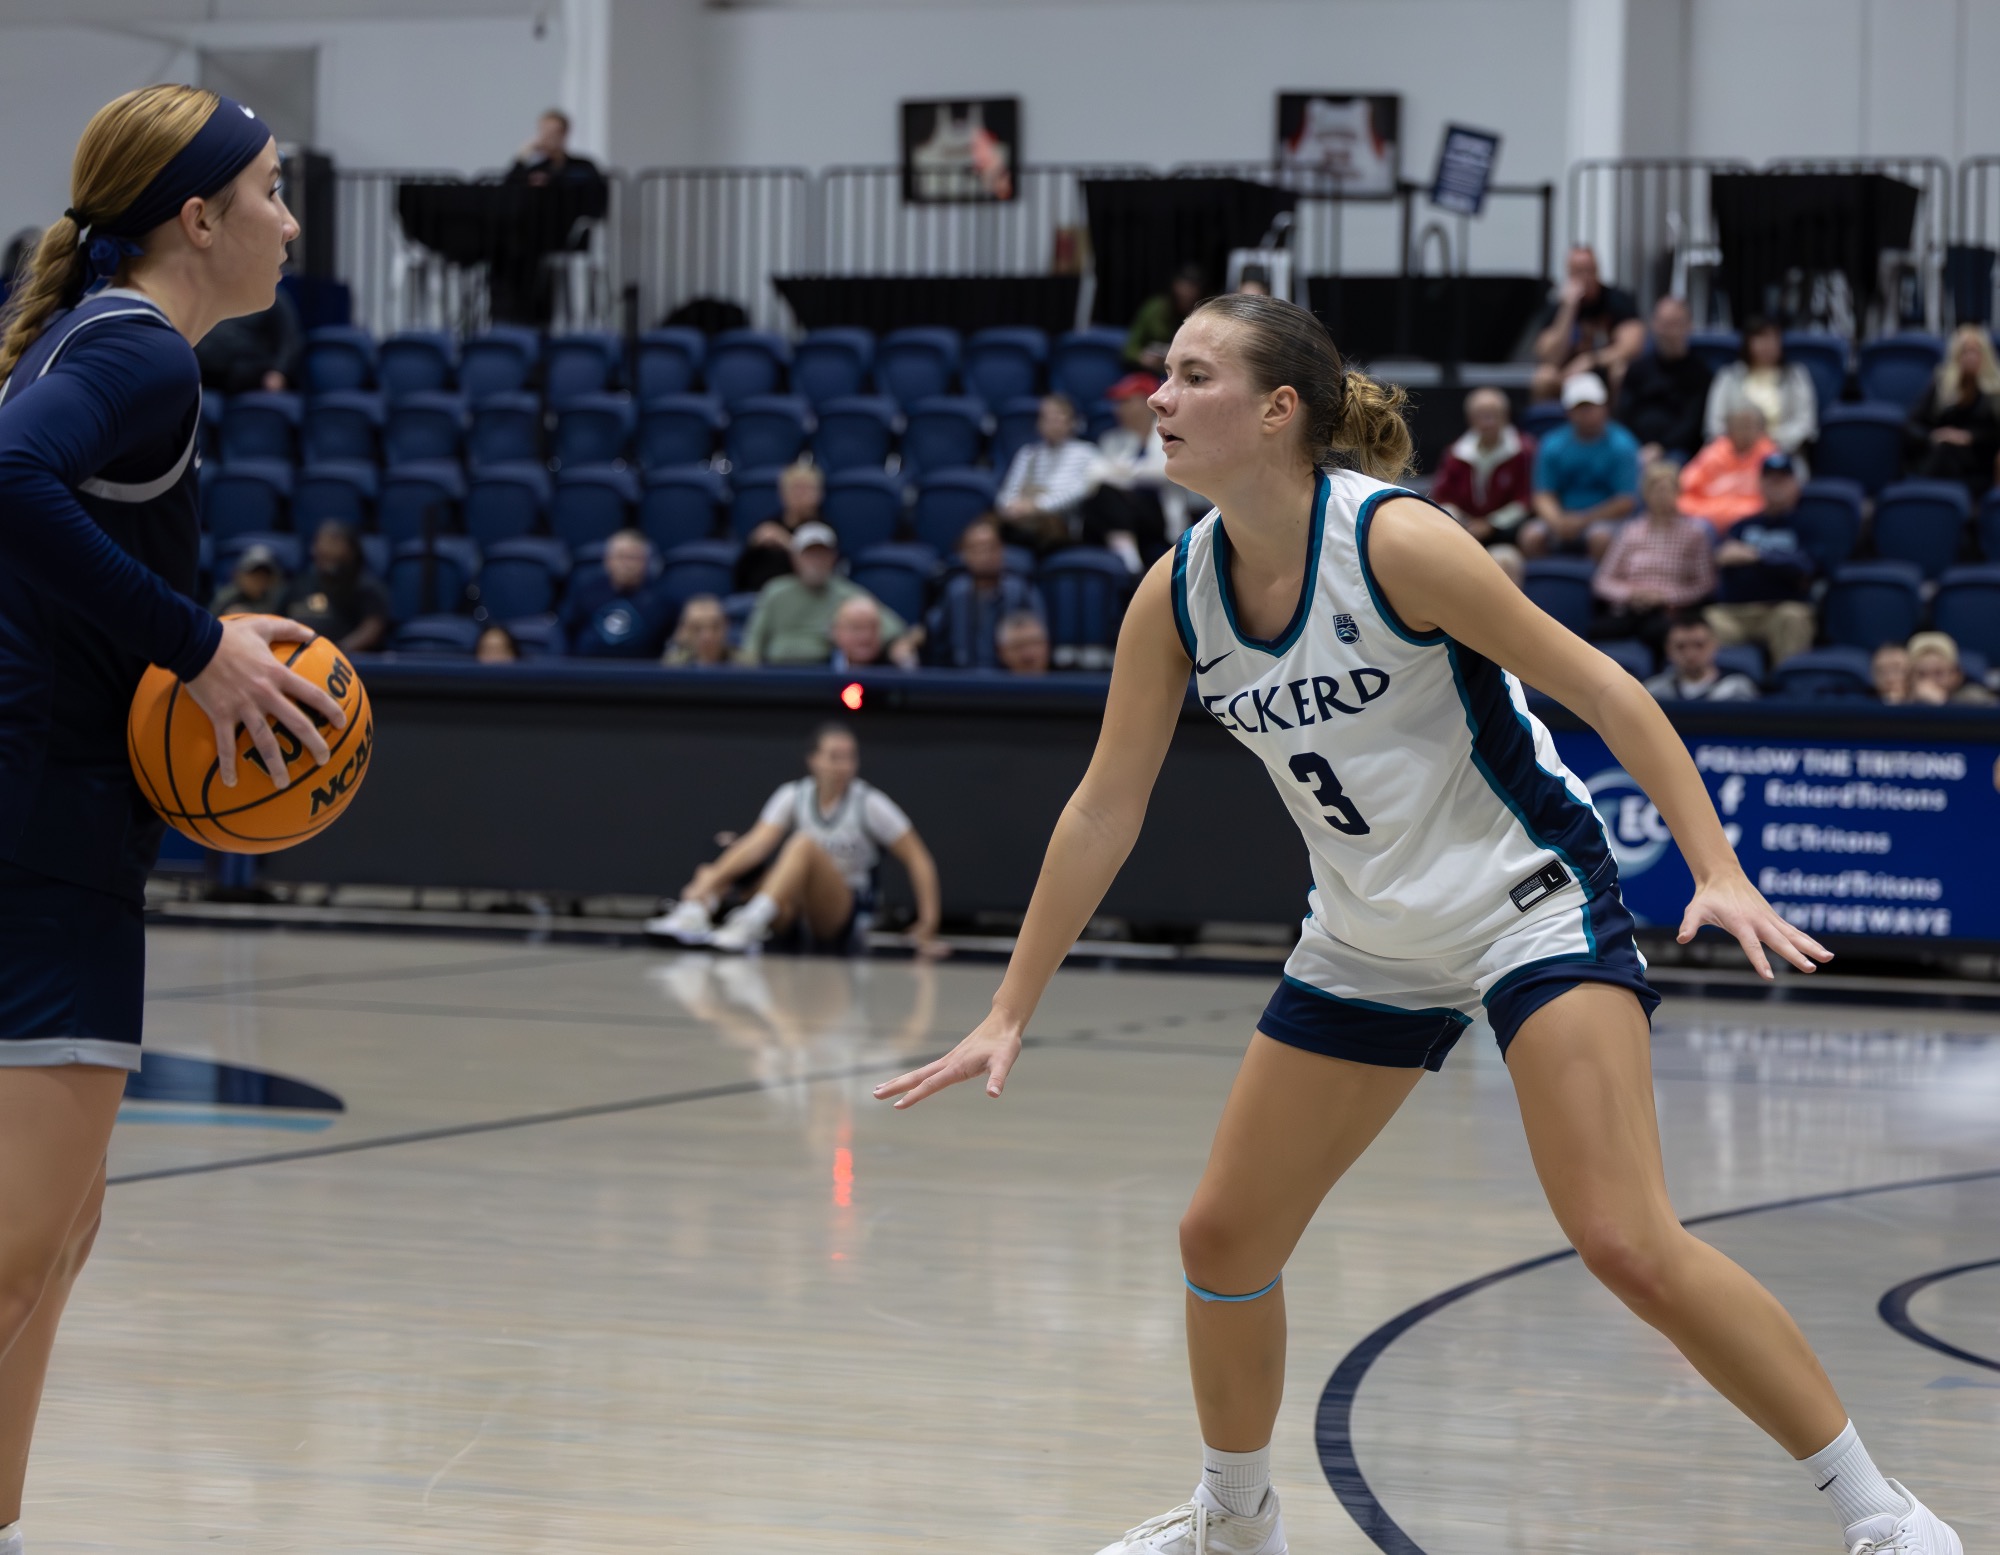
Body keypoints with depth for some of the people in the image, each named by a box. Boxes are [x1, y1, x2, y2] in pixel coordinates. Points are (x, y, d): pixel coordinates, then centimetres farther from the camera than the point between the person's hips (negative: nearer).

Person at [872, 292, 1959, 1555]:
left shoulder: (1393, 540, -22)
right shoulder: (1177, 596, -4)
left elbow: (1602, 690, -18)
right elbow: (1105, 810, 4)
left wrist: (1719, 869, -27)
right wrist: (1010, 1014, 5)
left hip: (1531, 902, -7)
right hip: (1368, 944, 7)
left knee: (1629, 1245, -19)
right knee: (1223, 1239, 8)